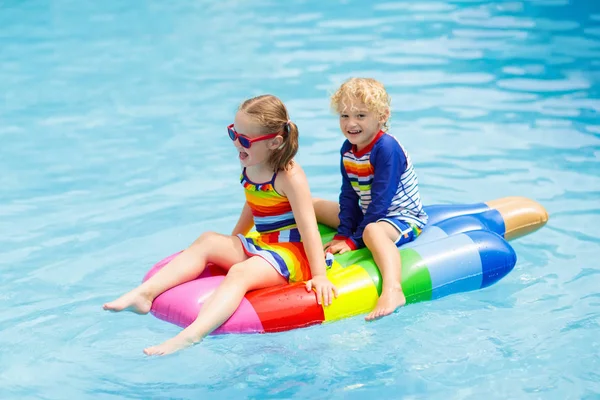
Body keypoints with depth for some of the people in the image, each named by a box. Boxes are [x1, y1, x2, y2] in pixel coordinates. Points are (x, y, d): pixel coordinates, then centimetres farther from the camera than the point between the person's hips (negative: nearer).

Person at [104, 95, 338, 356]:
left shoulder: (290, 177, -16)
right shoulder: (249, 168, 6)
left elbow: (309, 228, -18)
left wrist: (319, 276, -22)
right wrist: (234, 242, 26)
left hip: (290, 254, -8)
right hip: (259, 246, 8)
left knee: (239, 272, -34)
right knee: (207, 241, -10)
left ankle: (190, 336, -57)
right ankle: (144, 294, -23)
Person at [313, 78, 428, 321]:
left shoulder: (387, 148, -24)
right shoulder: (347, 150, 1)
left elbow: (380, 200, -25)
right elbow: (349, 195, 4)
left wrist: (354, 240, -24)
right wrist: (343, 233, -9)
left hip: (403, 219, -9)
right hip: (368, 215, 9)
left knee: (372, 231, -44)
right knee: (314, 205, 12)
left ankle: (392, 290, -63)